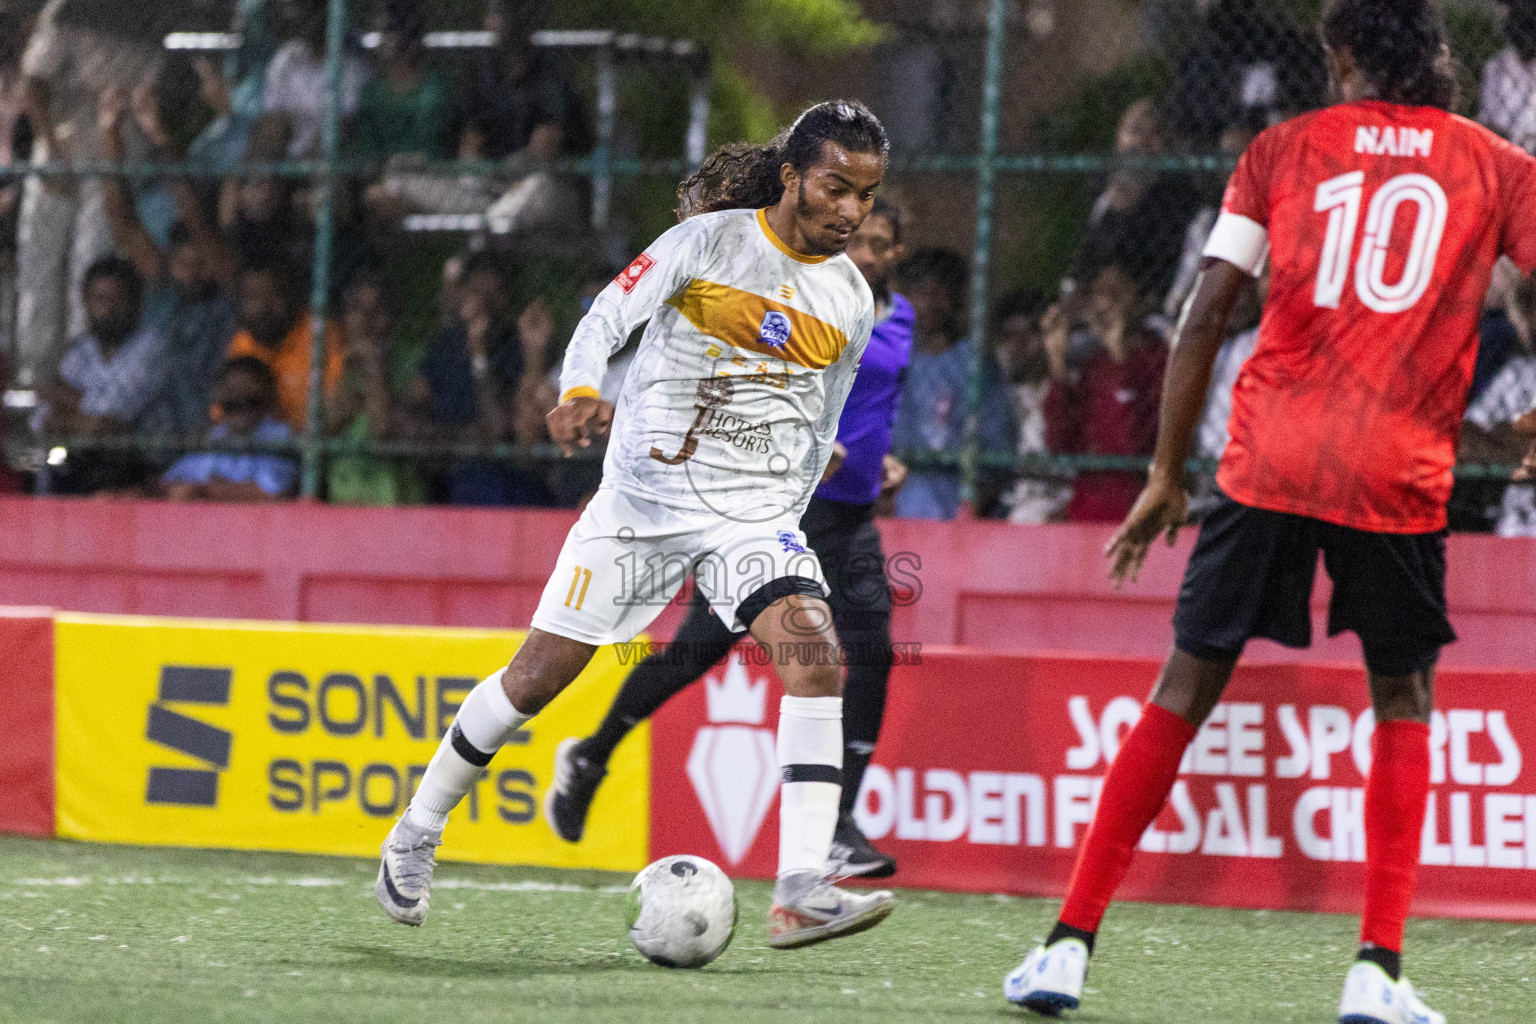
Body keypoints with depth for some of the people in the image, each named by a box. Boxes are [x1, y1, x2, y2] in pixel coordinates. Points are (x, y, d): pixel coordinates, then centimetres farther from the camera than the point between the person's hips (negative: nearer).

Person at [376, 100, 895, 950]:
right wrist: (580, 394, -32)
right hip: (641, 495, -2)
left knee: (815, 656, -23)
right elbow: (605, 319, -13)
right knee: (541, 673, 2)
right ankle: (416, 833, 25)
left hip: (753, 513, 3)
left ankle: (800, 893, -30)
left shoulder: (852, 303, 6)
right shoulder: (711, 240, -6)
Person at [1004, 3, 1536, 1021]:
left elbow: (1206, 317, 4)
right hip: (1401, 474, -1)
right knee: (1404, 702, 15)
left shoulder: (1283, 150, 10)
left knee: (1186, 689, 9)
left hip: (1269, 460, 1)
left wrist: (1165, 475, 8)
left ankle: (1071, 942, 6)